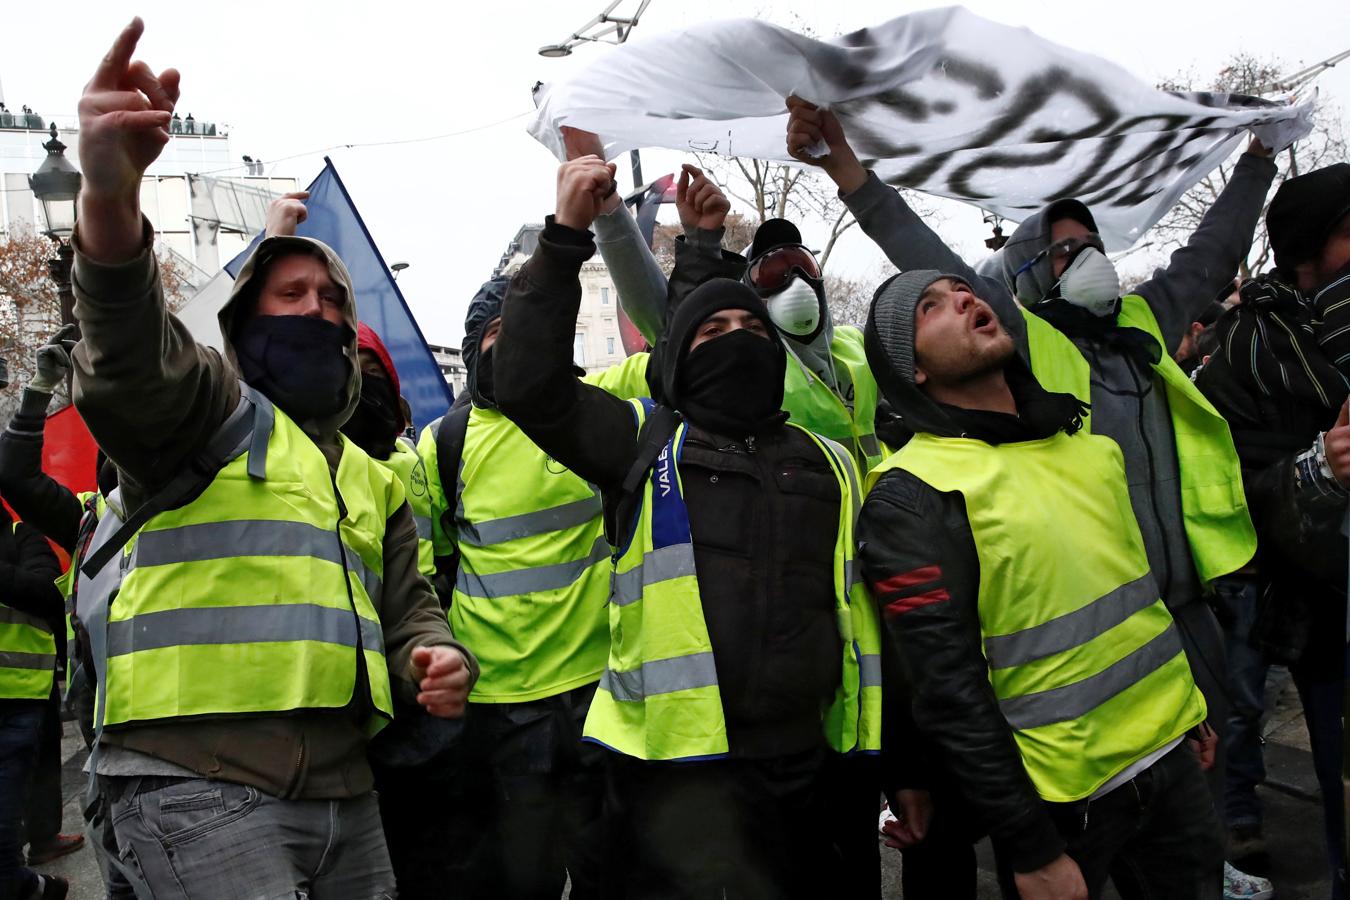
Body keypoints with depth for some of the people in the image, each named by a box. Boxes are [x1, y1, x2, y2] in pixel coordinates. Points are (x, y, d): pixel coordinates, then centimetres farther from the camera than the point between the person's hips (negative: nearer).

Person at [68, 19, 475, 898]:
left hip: (343, 786, 7)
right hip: (199, 783, -6)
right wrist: (112, 196, -40)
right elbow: (130, 357, -20)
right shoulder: (212, 407, 3)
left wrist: (437, 657, -1)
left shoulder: (373, 479, 23)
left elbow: (407, 605, 25)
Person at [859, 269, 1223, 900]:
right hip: (1063, 801, -6)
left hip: (1172, 755, 7)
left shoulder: (1079, 433, 6)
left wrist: (1192, 705, 19)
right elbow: (948, 695, -19)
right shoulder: (910, 498, -17)